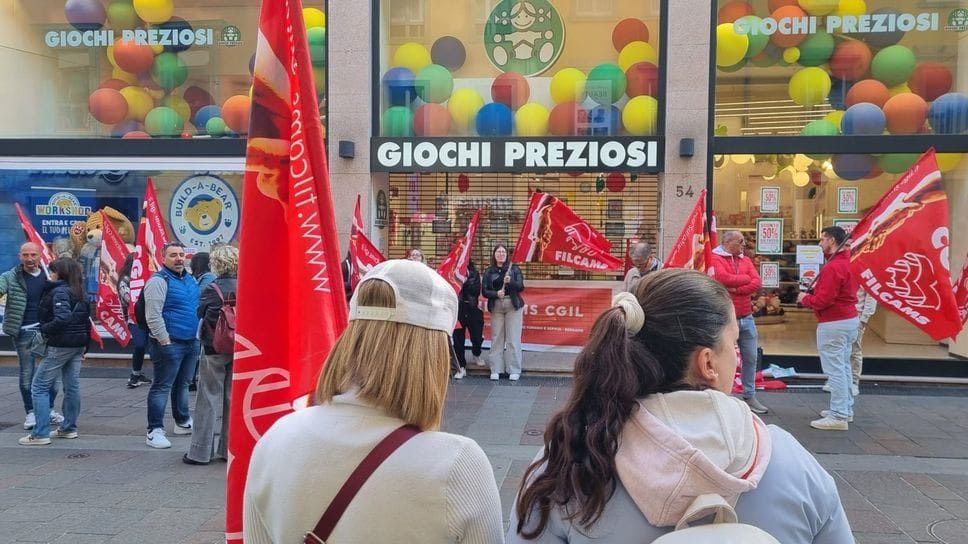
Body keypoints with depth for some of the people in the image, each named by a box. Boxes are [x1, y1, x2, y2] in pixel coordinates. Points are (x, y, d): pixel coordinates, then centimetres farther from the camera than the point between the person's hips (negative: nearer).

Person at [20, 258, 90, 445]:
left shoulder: (59, 292, -14)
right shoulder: (79, 293, 11)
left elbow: (62, 319, -28)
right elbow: (85, 321, 14)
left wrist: (44, 329, -13)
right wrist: (85, 346, 18)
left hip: (60, 346, -8)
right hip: (78, 345, 9)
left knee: (39, 387, 0)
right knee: (72, 386, 12)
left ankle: (40, 434, 0)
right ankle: (69, 428, 20)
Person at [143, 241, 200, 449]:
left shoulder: (190, 279, 14)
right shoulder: (159, 281, -11)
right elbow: (153, 316, -17)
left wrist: (198, 336, 16)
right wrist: (164, 340, -18)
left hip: (191, 342, 8)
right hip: (169, 344, -8)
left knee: (183, 384, 18)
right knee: (162, 387, -3)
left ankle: (183, 422, 31)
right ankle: (155, 431, 3)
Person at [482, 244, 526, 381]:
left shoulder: (514, 269, 2)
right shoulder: (488, 272, 5)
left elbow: (521, 287, -6)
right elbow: (485, 291, 1)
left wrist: (511, 281, -25)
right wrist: (496, 294, -18)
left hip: (513, 305, -1)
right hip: (496, 307, 1)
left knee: (513, 339, -1)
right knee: (496, 339, 4)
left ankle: (514, 370, 4)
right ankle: (495, 370, 10)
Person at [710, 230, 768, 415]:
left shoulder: (746, 260, 12)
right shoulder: (715, 259, -7)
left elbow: (757, 283, 0)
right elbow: (724, 278, -24)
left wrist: (736, 289, -14)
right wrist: (745, 278, -8)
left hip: (746, 318, 6)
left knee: (751, 358, 11)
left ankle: (749, 396, 21)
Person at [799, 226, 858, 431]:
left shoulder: (833, 267, -22)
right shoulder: (848, 262, 12)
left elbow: (822, 300, -24)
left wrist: (804, 298, -6)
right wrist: (815, 289, 3)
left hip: (833, 324, -11)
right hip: (849, 319, 11)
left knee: (834, 370, -6)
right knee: (844, 367, 18)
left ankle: (838, 416, -3)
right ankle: (846, 409, 27)